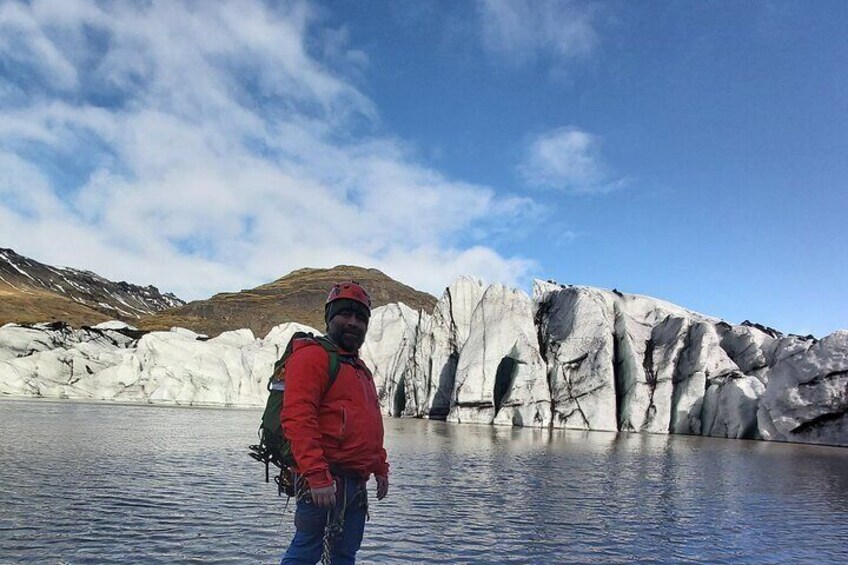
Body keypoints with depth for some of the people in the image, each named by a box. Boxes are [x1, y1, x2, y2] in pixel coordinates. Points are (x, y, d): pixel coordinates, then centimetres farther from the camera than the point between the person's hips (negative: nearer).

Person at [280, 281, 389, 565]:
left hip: (355, 482, 9)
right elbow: (297, 419, -20)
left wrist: (381, 469, 22)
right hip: (325, 481, -9)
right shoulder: (312, 356, -9)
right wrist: (317, 477, -25)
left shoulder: (359, 368, 21)